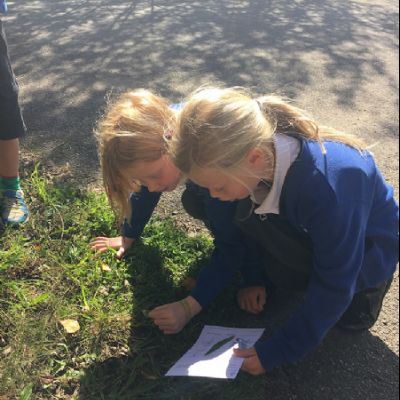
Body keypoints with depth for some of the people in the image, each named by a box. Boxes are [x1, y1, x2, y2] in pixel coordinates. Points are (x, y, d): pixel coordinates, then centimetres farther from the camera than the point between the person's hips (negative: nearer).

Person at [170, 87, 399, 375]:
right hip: (310, 233, 4)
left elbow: (333, 286, -29)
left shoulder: (330, 187, -40)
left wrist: (279, 351, -25)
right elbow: (247, 227, -4)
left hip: (368, 243, -3)